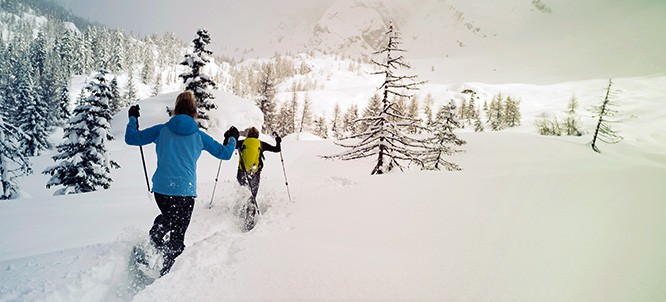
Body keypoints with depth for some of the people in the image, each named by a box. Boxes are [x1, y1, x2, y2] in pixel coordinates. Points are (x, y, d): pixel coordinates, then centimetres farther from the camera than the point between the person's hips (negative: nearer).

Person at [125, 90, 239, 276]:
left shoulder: (162, 130, 3)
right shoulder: (199, 136, 3)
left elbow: (131, 139, 8)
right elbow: (225, 153, 9)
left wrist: (133, 118, 25)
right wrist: (232, 139, 29)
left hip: (161, 189, 2)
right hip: (185, 191, -2)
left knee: (167, 217, 32)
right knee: (177, 239, 9)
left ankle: (153, 240, 11)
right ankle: (162, 274, 3)